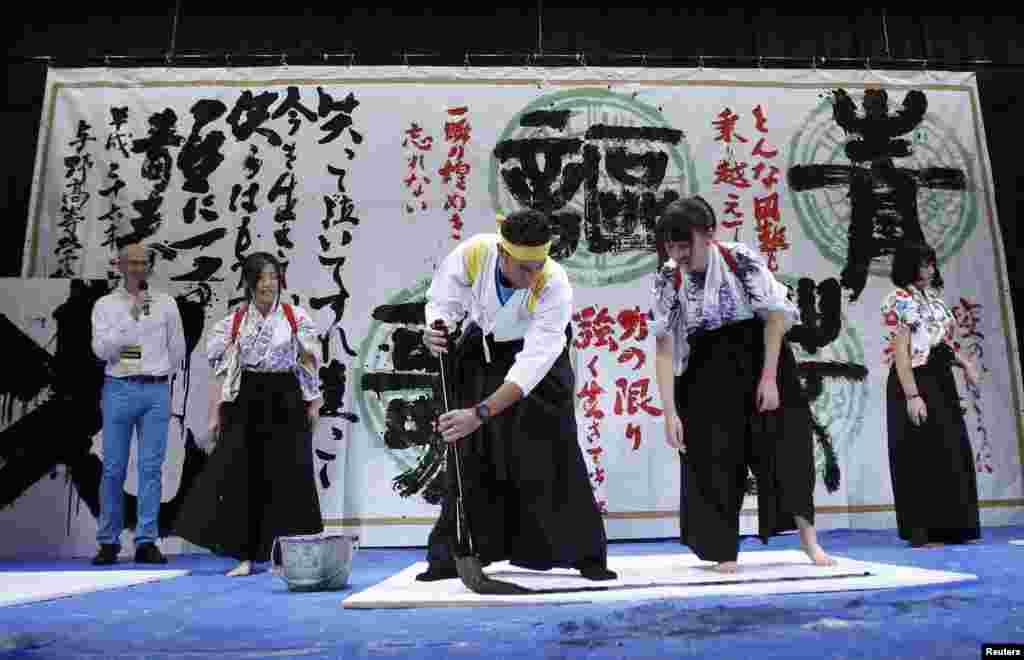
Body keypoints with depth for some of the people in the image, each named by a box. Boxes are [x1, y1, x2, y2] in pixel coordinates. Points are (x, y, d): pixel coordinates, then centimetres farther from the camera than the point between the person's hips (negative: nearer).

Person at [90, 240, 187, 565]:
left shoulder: (166, 303, 8)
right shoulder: (105, 305, 5)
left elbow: (177, 349, 15)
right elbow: (102, 349, -8)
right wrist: (131, 316, -12)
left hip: (157, 391, 1)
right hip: (119, 391, 0)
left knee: (151, 467, -1)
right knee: (113, 469, 2)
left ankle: (146, 541, 5)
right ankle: (109, 542, 14)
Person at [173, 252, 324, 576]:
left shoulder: (296, 317, 2)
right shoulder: (234, 321, 4)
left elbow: (309, 364, 4)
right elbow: (222, 370, 4)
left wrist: (314, 403, 0)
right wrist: (215, 413, 1)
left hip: (285, 401, -1)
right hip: (246, 402, 1)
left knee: (287, 476, 1)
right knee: (242, 476, 2)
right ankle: (244, 556, 13)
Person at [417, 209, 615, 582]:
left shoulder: (556, 286, -34)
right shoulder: (472, 254, -29)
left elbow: (532, 364, -37)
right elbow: (442, 299, -10)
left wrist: (481, 413, -44)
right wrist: (435, 329, -33)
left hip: (538, 350, -2)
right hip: (482, 348, 2)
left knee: (552, 450, -10)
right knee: (468, 450, 1)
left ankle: (586, 554, 4)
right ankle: (452, 556, 13)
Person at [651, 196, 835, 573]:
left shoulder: (741, 259, -17)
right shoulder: (668, 279, -12)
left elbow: (775, 316, -11)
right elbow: (664, 348, -13)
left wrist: (769, 377, -15)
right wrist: (670, 412, -17)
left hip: (759, 356, -1)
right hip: (708, 369, 1)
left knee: (785, 442, -5)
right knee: (713, 456, 0)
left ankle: (807, 535, 13)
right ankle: (725, 551, 14)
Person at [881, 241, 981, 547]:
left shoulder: (933, 297, 15)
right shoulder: (900, 300, -11)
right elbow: (900, 352, -17)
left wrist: (965, 362, 3)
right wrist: (912, 395, -23)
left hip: (941, 382, 9)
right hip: (916, 382, -9)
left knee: (951, 451, 10)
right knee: (921, 455, -6)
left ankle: (947, 527, 20)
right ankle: (921, 531, 1)